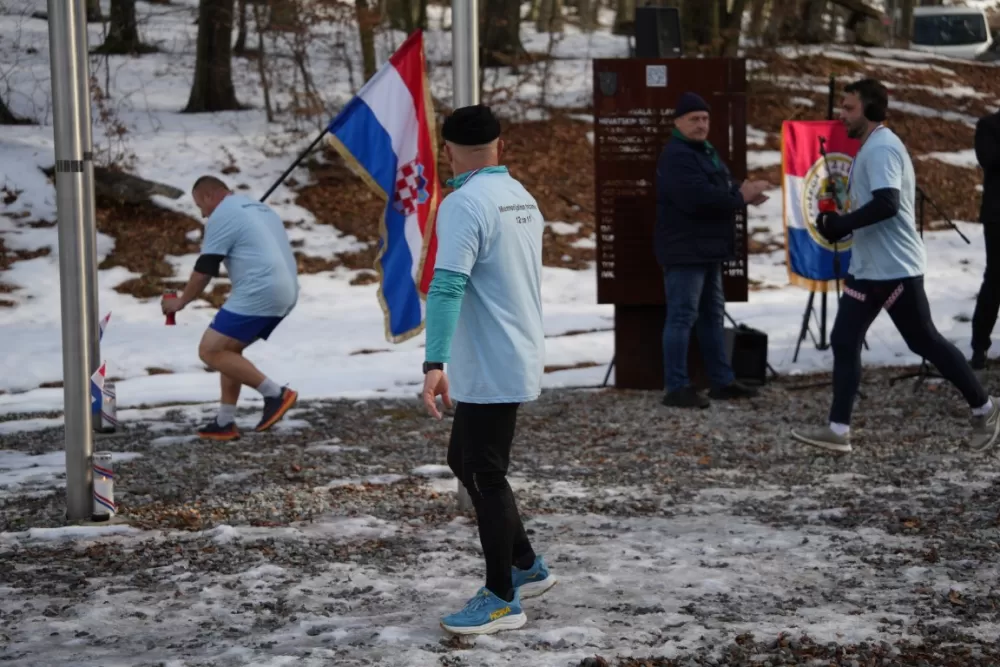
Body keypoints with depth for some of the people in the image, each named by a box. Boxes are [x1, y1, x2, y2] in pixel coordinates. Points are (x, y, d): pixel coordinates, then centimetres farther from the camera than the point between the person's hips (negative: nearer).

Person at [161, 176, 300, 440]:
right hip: (285, 292, 10)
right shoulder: (259, 208, 24)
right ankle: (225, 423, 16)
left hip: (259, 294, -10)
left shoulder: (222, 215, -4)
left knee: (210, 351, -8)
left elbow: (204, 269, -3)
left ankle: (275, 394, -11)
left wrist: (180, 302, 9)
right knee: (229, 349, 19)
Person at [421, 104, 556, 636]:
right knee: (466, 460, 19)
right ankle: (526, 565, 27)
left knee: (485, 475, 0)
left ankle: (503, 599, 7)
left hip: (491, 369, -9)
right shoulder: (522, 197, 10)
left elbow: (447, 286, -26)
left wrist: (434, 363, -31)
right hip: (516, 359, 9)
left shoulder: (464, 203, -17)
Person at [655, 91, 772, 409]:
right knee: (682, 317, -9)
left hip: (707, 249, 11)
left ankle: (722, 381, 24)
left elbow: (718, 190, 16)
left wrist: (743, 192, -6)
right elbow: (698, 198, -28)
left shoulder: (706, 151, 17)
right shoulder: (676, 156, -17)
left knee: (713, 315, 15)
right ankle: (676, 388, -6)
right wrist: (740, 198, -19)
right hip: (685, 250, -11)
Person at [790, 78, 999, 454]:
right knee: (843, 343, 5)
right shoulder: (869, 148, 15)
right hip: (866, 268, 10)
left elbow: (886, 204, -29)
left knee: (925, 343, 0)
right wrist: (841, 224, 7)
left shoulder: (881, 148, -17)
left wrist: (841, 226, -21)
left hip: (895, 268, -10)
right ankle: (838, 431, 6)